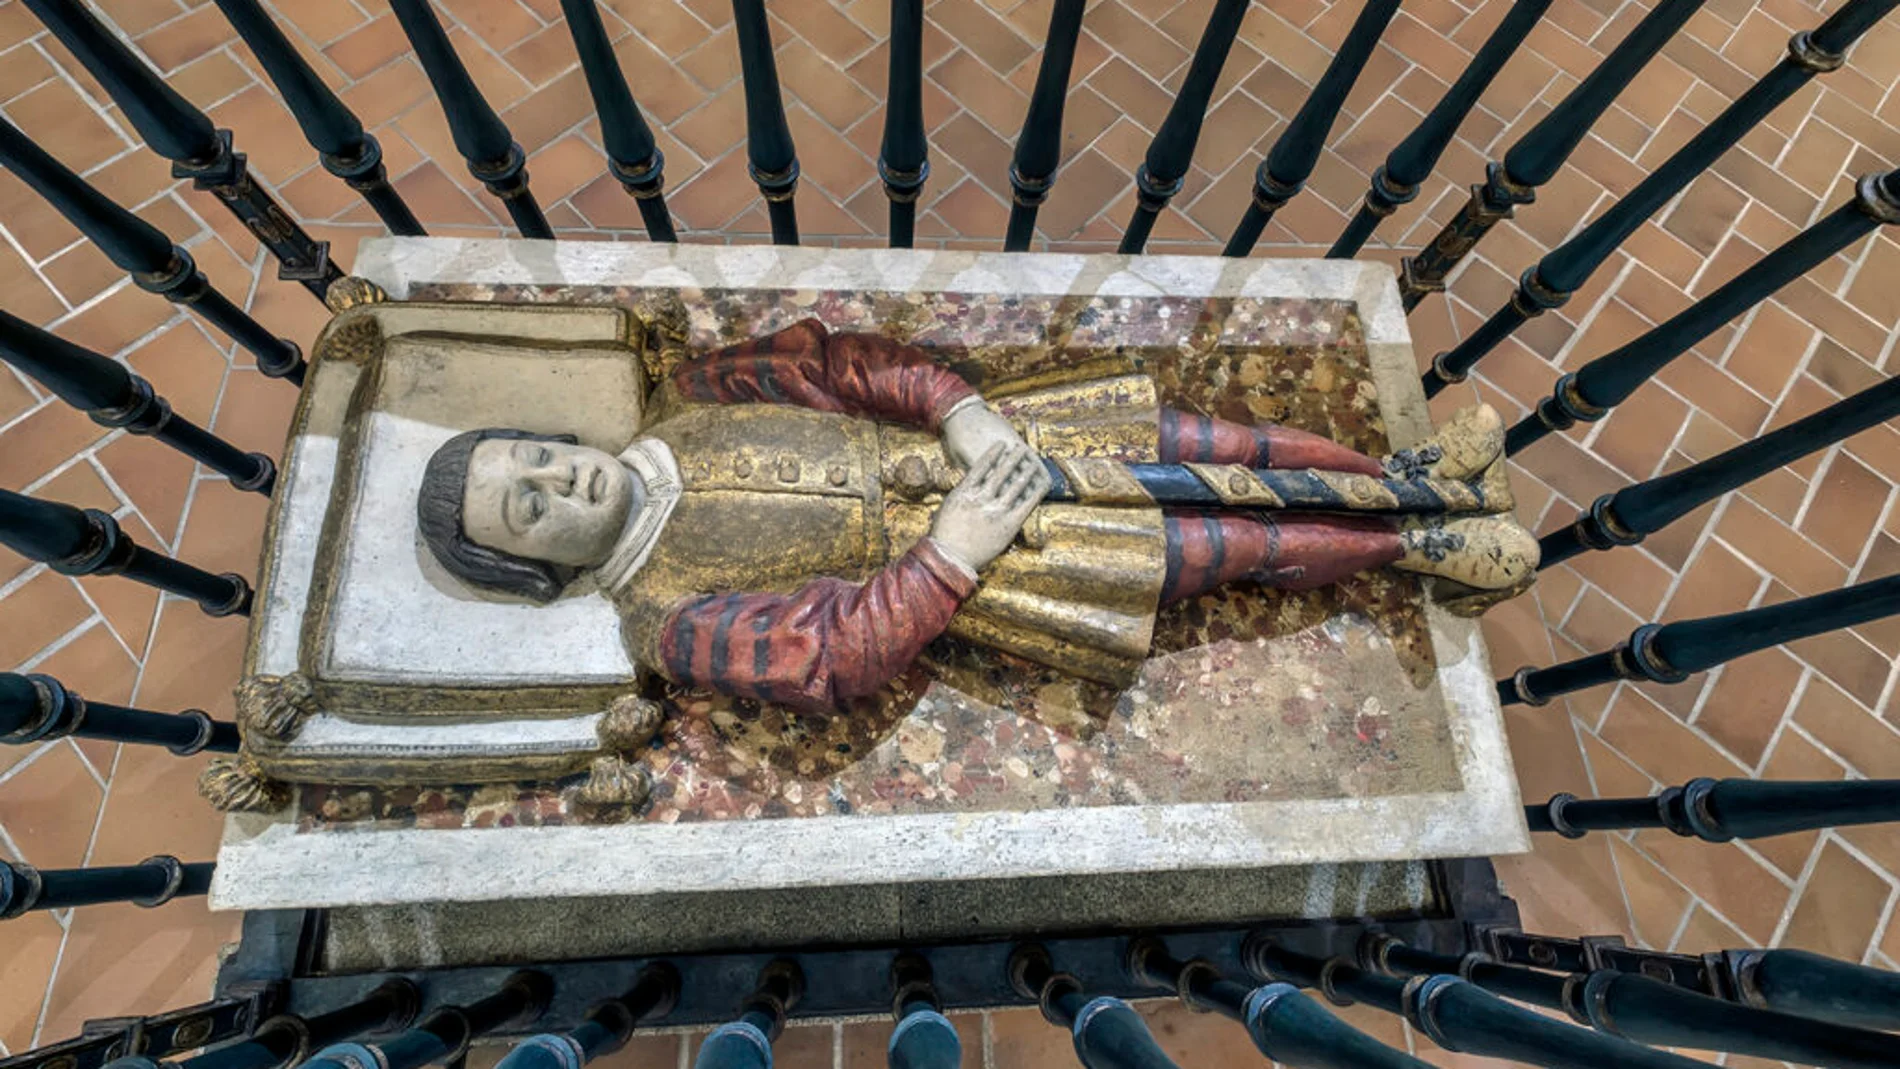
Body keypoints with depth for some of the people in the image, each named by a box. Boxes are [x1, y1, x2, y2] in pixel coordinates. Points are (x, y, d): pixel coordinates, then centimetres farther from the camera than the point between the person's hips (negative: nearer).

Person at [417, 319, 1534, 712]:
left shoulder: (676, 415, 6)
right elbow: (832, 657, -19)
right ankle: (1416, 543, 13)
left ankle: (1406, 468, 18)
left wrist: (955, 407, -15)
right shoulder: (667, 620, -10)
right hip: (937, 550, -6)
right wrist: (954, 552, -26)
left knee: (1193, 439, 1)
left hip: (951, 439, 6)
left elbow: (825, 359, 1)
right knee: (1225, 543, -7)